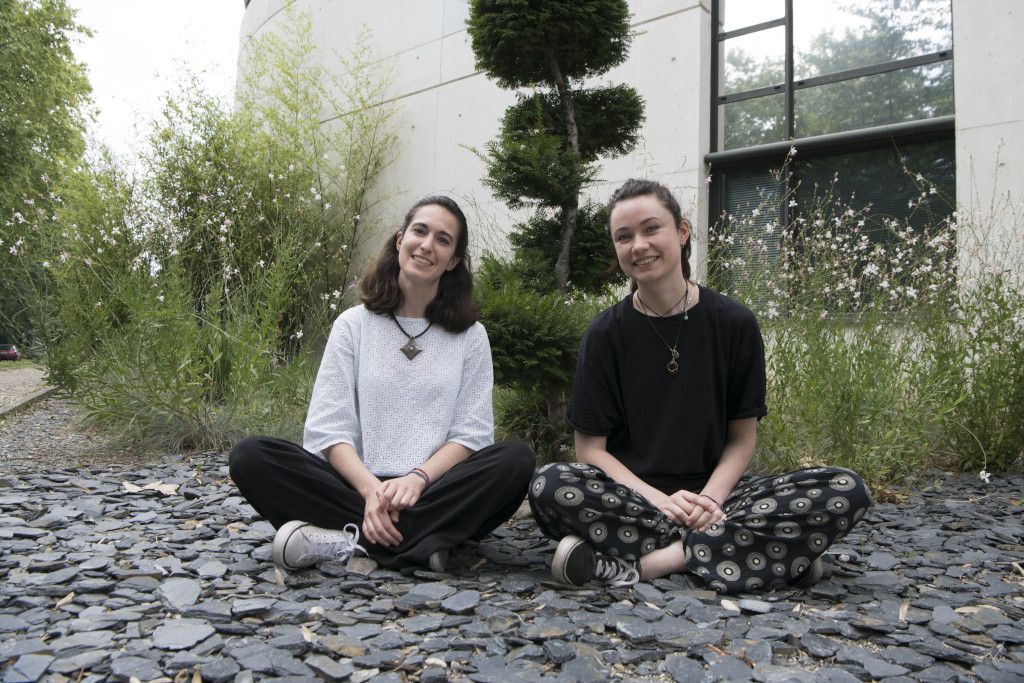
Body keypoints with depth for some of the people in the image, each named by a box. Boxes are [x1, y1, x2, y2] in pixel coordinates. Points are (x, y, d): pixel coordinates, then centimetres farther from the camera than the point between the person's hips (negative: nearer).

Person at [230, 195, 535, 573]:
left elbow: (472, 433, 1)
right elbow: (328, 430, -1)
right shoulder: (353, 325, 9)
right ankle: (420, 544, -26)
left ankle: (349, 541, -26)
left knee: (515, 459, -28)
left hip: (434, 493, 0)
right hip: (357, 487, 0)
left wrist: (418, 478, -18)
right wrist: (371, 488, -20)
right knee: (250, 455, -21)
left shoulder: (470, 336, 10)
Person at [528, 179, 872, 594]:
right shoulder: (605, 333, -1)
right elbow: (590, 447, -3)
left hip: (712, 496, 2)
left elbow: (742, 437, 5)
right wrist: (658, 499, -19)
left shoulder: (734, 323, 1)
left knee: (847, 492, -21)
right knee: (550, 488, -33)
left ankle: (635, 564, -26)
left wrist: (710, 498, -15)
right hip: (630, 495, -1)